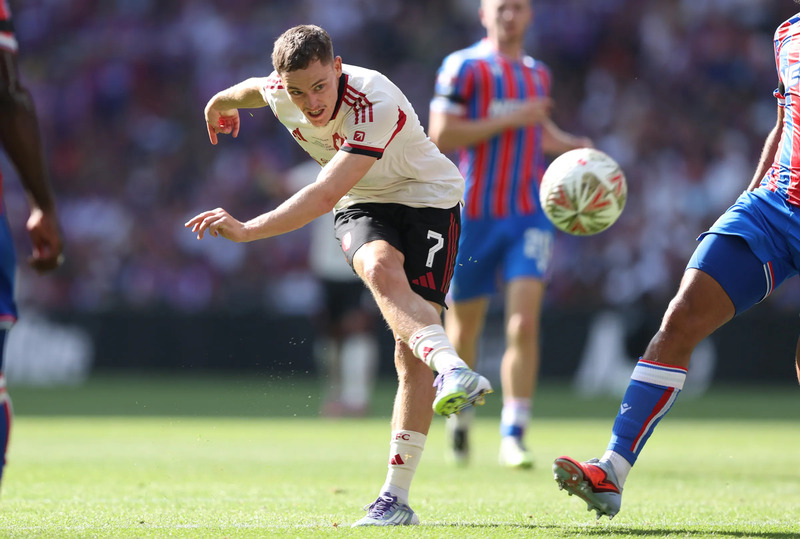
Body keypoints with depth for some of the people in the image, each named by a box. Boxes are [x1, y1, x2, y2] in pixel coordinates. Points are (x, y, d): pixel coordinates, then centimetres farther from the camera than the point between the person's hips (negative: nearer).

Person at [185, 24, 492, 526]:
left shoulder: (376, 104, -34)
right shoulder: (280, 93, -13)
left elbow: (325, 194, -41)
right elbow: (255, 87, 15)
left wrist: (247, 230, -47)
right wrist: (223, 100, 38)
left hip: (426, 198, -4)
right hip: (362, 205, 4)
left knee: (410, 350, -15)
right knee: (380, 270, -34)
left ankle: (397, 496, -12)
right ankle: (452, 370, -56)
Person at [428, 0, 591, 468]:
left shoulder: (538, 74, 14)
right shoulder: (464, 67, -4)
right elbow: (441, 135, -13)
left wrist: (572, 146, 12)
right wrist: (510, 119, -16)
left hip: (530, 215, 3)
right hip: (476, 215, -3)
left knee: (524, 324, -13)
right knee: (465, 325, 8)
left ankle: (513, 437, -12)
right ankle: (460, 416, 35)